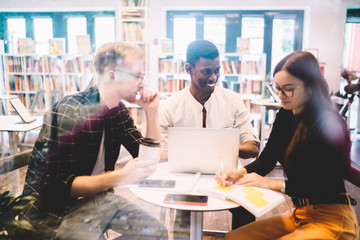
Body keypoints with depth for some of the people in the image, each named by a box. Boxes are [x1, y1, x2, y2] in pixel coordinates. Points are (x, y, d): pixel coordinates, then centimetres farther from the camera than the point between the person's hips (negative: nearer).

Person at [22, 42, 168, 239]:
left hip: (97, 196, 7)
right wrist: (120, 177, -37)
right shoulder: (69, 112, -23)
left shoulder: (118, 110, 1)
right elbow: (60, 185, -26)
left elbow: (148, 157, 4)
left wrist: (151, 111, -7)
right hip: (55, 207, -6)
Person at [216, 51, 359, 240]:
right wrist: (240, 173, -13)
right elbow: (266, 159, 6)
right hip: (299, 214, 7)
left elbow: (327, 188, -20)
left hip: (332, 220, -7)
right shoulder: (285, 117, 3)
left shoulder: (330, 124, -19)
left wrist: (272, 184, -23)